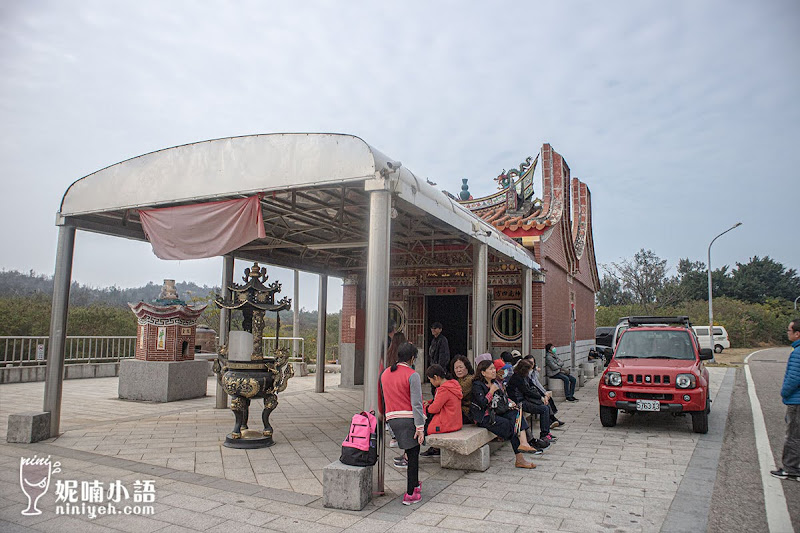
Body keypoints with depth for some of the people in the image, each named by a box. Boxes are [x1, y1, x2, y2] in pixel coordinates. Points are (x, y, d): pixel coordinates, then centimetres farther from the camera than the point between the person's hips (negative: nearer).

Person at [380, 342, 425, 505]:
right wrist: (420, 427, -14)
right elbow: (416, 404, -15)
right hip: (409, 419, -6)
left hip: (392, 419, 6)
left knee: (410, 452, 21)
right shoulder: (412, 375, -11)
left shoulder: (385, 374, 9)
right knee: (413, 455, 5)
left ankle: (414, 484, 31)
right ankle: (410, 494, 8)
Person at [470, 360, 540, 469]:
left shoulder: (496, 383, 15)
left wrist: (509, 404, 2)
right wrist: (491, 391, -13)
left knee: (516, 413, -16)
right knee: (509, 425, -21)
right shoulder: (477, 385, -9)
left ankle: (523, 443, -28)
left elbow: (504, 398, 22)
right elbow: (482, 403, -19)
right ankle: (519, 459, -12)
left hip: (497, 413, 7)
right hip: (485, 417, -7)